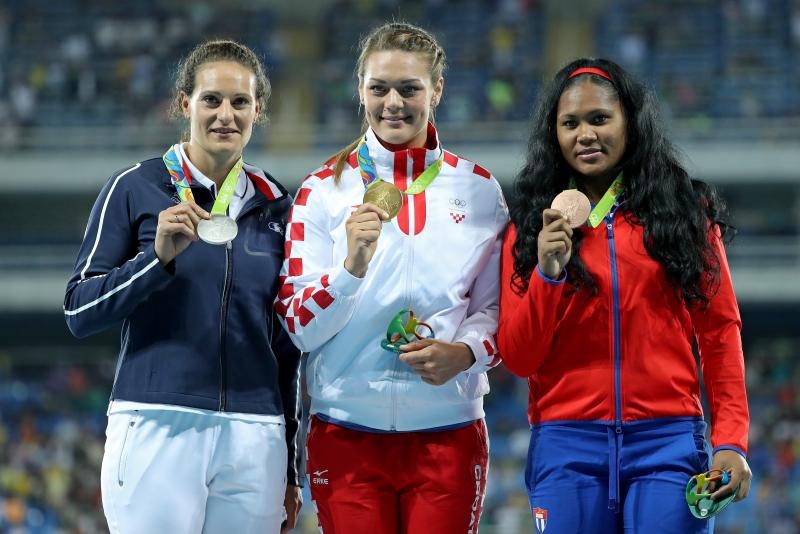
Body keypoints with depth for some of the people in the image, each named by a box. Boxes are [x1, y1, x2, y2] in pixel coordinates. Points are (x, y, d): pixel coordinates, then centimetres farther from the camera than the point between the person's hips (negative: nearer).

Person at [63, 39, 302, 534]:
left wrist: (290, 467, 16)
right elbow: (79, 312, -2)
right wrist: (159, 256, -16)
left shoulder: (275, 206, 11)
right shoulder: (136, 189, 1)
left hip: (254, 439, 3)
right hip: (157, 431, -3)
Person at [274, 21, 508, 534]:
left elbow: (499, 308, 9)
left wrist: (465, 352, -12)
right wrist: (352, 266, -22)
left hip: (448, 434, 1)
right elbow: (301, 328, -4)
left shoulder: (479, 189, 6)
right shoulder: (323, 190, 2)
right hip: (347, 433, -1)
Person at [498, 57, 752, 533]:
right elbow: (518, 358, 4)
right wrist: (548, 274, -11)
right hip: (566, 446, 1)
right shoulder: (533, 226, 9)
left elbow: (720, 329, 5)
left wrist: (731, 438, -5)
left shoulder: (686, 210, 7)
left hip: (667, 441, -1)